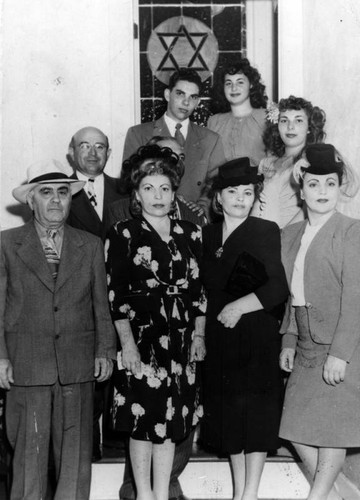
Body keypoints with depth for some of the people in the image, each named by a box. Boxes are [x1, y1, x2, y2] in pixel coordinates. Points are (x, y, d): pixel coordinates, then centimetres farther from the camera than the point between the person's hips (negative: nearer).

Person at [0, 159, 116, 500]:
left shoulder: (91, 246, 10)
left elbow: (101, 304, 11)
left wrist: (105, 350, 3)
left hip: (78, 365, 2)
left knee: (76, 449, 5)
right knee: (30, 448, 2)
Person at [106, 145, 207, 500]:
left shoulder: (190, 233, 10)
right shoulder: (124, 233, -1)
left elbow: (198, 288, 12)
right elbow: (116, 293, -6)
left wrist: (199, 334, 5)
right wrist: (127, 343, -12)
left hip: (181, 339, 3)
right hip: (141, 336, -3)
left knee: (170, 421, 7)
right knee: (143, 420, 2)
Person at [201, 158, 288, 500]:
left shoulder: (266, 232, -4)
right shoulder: (207, 235, 10)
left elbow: (279, 288, -11)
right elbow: (204, 288, 13)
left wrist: (240, 306, -19)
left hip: (256, 335, -5)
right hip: (218, 337, 5)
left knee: (253, 412, -2)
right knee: (227, 413, 10)